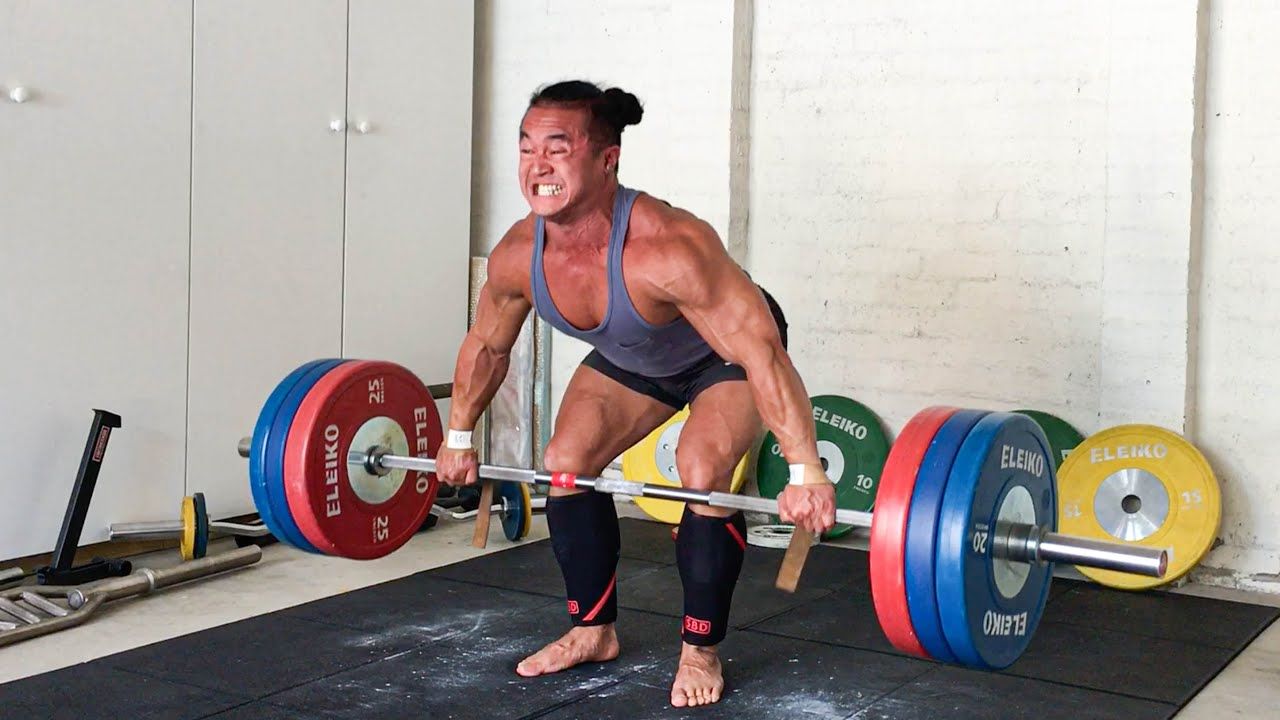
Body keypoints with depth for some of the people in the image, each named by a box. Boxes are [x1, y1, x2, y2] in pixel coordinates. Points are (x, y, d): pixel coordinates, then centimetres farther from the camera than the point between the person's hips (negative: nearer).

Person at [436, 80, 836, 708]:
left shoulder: (666, 248, -43)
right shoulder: (516, 256, -24)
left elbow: (762, 354, -41)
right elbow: (485, 346, -2)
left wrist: (806, 473, -42)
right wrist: (458, 437, 8)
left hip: (727, 352, -6)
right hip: (633, 359, 6)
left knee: (702, 474, -25)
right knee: (564, 463, -2)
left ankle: (701, 651, -4)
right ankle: (593, 631, 17)